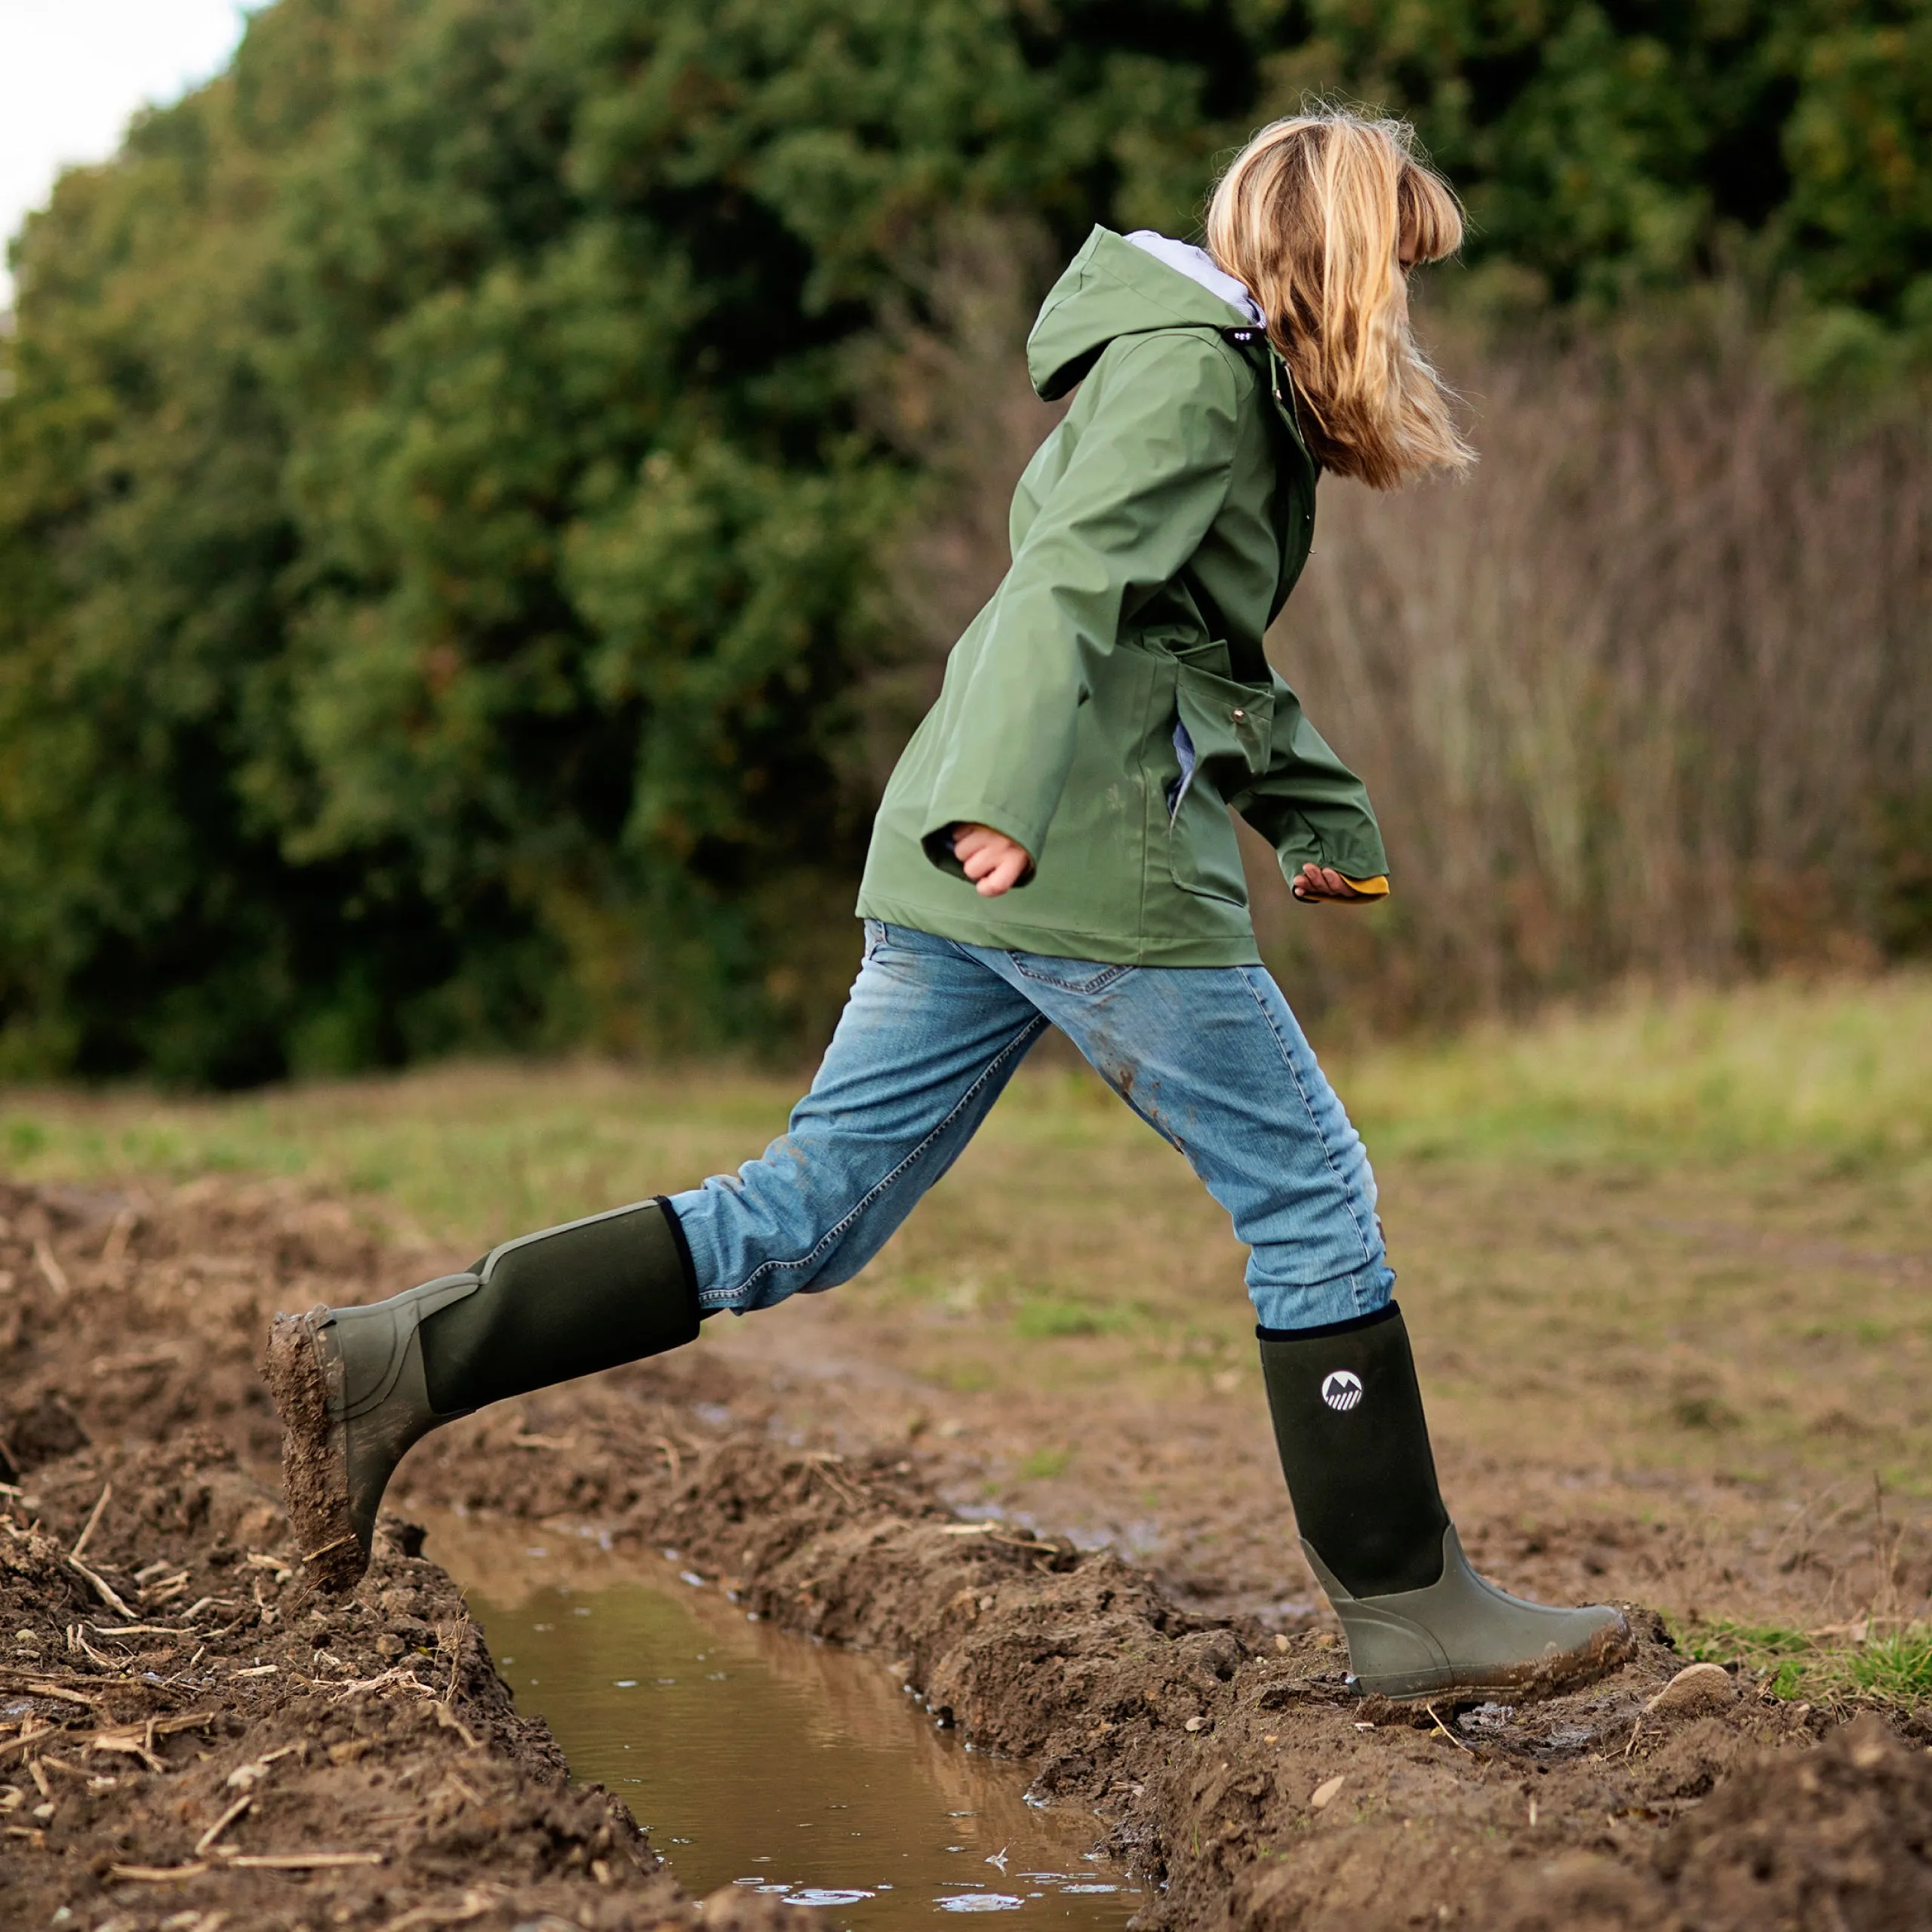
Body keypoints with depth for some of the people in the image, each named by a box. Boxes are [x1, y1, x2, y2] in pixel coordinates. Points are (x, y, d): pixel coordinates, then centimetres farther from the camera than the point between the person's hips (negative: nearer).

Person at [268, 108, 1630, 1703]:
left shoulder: (1220, 379, 25)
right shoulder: (1195, 365, -6)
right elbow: (1073, 576, -21)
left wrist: (1322, 814, 35)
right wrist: (1007, 800, -32)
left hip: (976, 871, 10)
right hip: (1096, 867, -10)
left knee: (807, 1215, 5)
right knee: (1311, 1198, 1)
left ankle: (395, 1362, -1)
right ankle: (1409, 1608, 9)